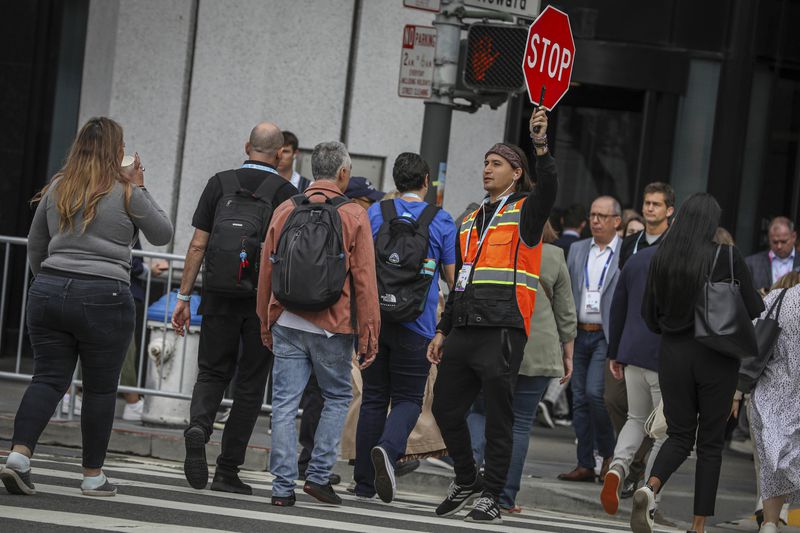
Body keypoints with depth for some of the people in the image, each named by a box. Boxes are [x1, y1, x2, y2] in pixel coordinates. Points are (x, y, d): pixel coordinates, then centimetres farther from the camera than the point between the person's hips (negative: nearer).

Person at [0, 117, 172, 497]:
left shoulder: (56, 189, 9)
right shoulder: (126, 192, -5)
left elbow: (35, 247, 17)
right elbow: (162, 234, 8)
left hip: (49, 294, 4)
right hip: (103, 299, -4)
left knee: (49, 378, 5)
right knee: (100, 388, 6)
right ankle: (93, 476, 12)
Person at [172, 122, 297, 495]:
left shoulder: (219, 184, 5)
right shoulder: (285, 192, -1)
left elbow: (198, 245, 3)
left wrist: (183, 297, 7)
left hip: (219, 297, 2)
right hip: (264, 301, -1)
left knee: (212, 373, 14)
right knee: (250, 385, 8)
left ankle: (198, 427, -16)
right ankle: (227, 471, 7)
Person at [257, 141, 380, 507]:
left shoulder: (285, 211, 7)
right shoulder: (353, 216, -3)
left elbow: (266, 273, 12)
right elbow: (365, 281, -5)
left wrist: (266, 323, 21)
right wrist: (368, 336, -1)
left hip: (287, 322, 3)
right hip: (333, 326, -3)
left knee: (285, 402, 4)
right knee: (337, 397, 14)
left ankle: (283, 486, 2)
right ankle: (318, 474, 7)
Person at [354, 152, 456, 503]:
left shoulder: (374, 213, 4)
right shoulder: (441, 221, 0)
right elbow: (453, 278, 3)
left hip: (373, 319, 2)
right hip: (416, 326, -2)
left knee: (373, 399, 10)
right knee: (407, 399, 5)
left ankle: (364, 483, 9)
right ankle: (388, 448, -26)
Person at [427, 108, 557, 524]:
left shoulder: (525, 213, 2)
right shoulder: (471, 222, 21)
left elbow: (548, 190, -21)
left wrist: (541, 148, -35)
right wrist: (443, 330, 19)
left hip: (503, 331, -7)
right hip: (464, 330, 7)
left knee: (498, 417, -2)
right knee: (445, 408, 9)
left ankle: (490, 497, 4)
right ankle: (466, 479, 26)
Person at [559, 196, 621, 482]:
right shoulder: (577, 250, 12)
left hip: (608, 336, -5)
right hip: (579, 334, 5)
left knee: (595, 392, -17)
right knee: (580, 399, 5)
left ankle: (608, 452, 4)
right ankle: (585, 465, 10)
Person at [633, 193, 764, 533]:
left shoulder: (662, 258, -1)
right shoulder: (727, 257, -10)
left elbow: (649, 316, 6)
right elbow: (756, 312, -8)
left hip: (672, 355, 3)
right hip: (717, 359, -3)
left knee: (679, 435, 14)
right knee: (710, 442, 9)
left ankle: (650, 488, -15)